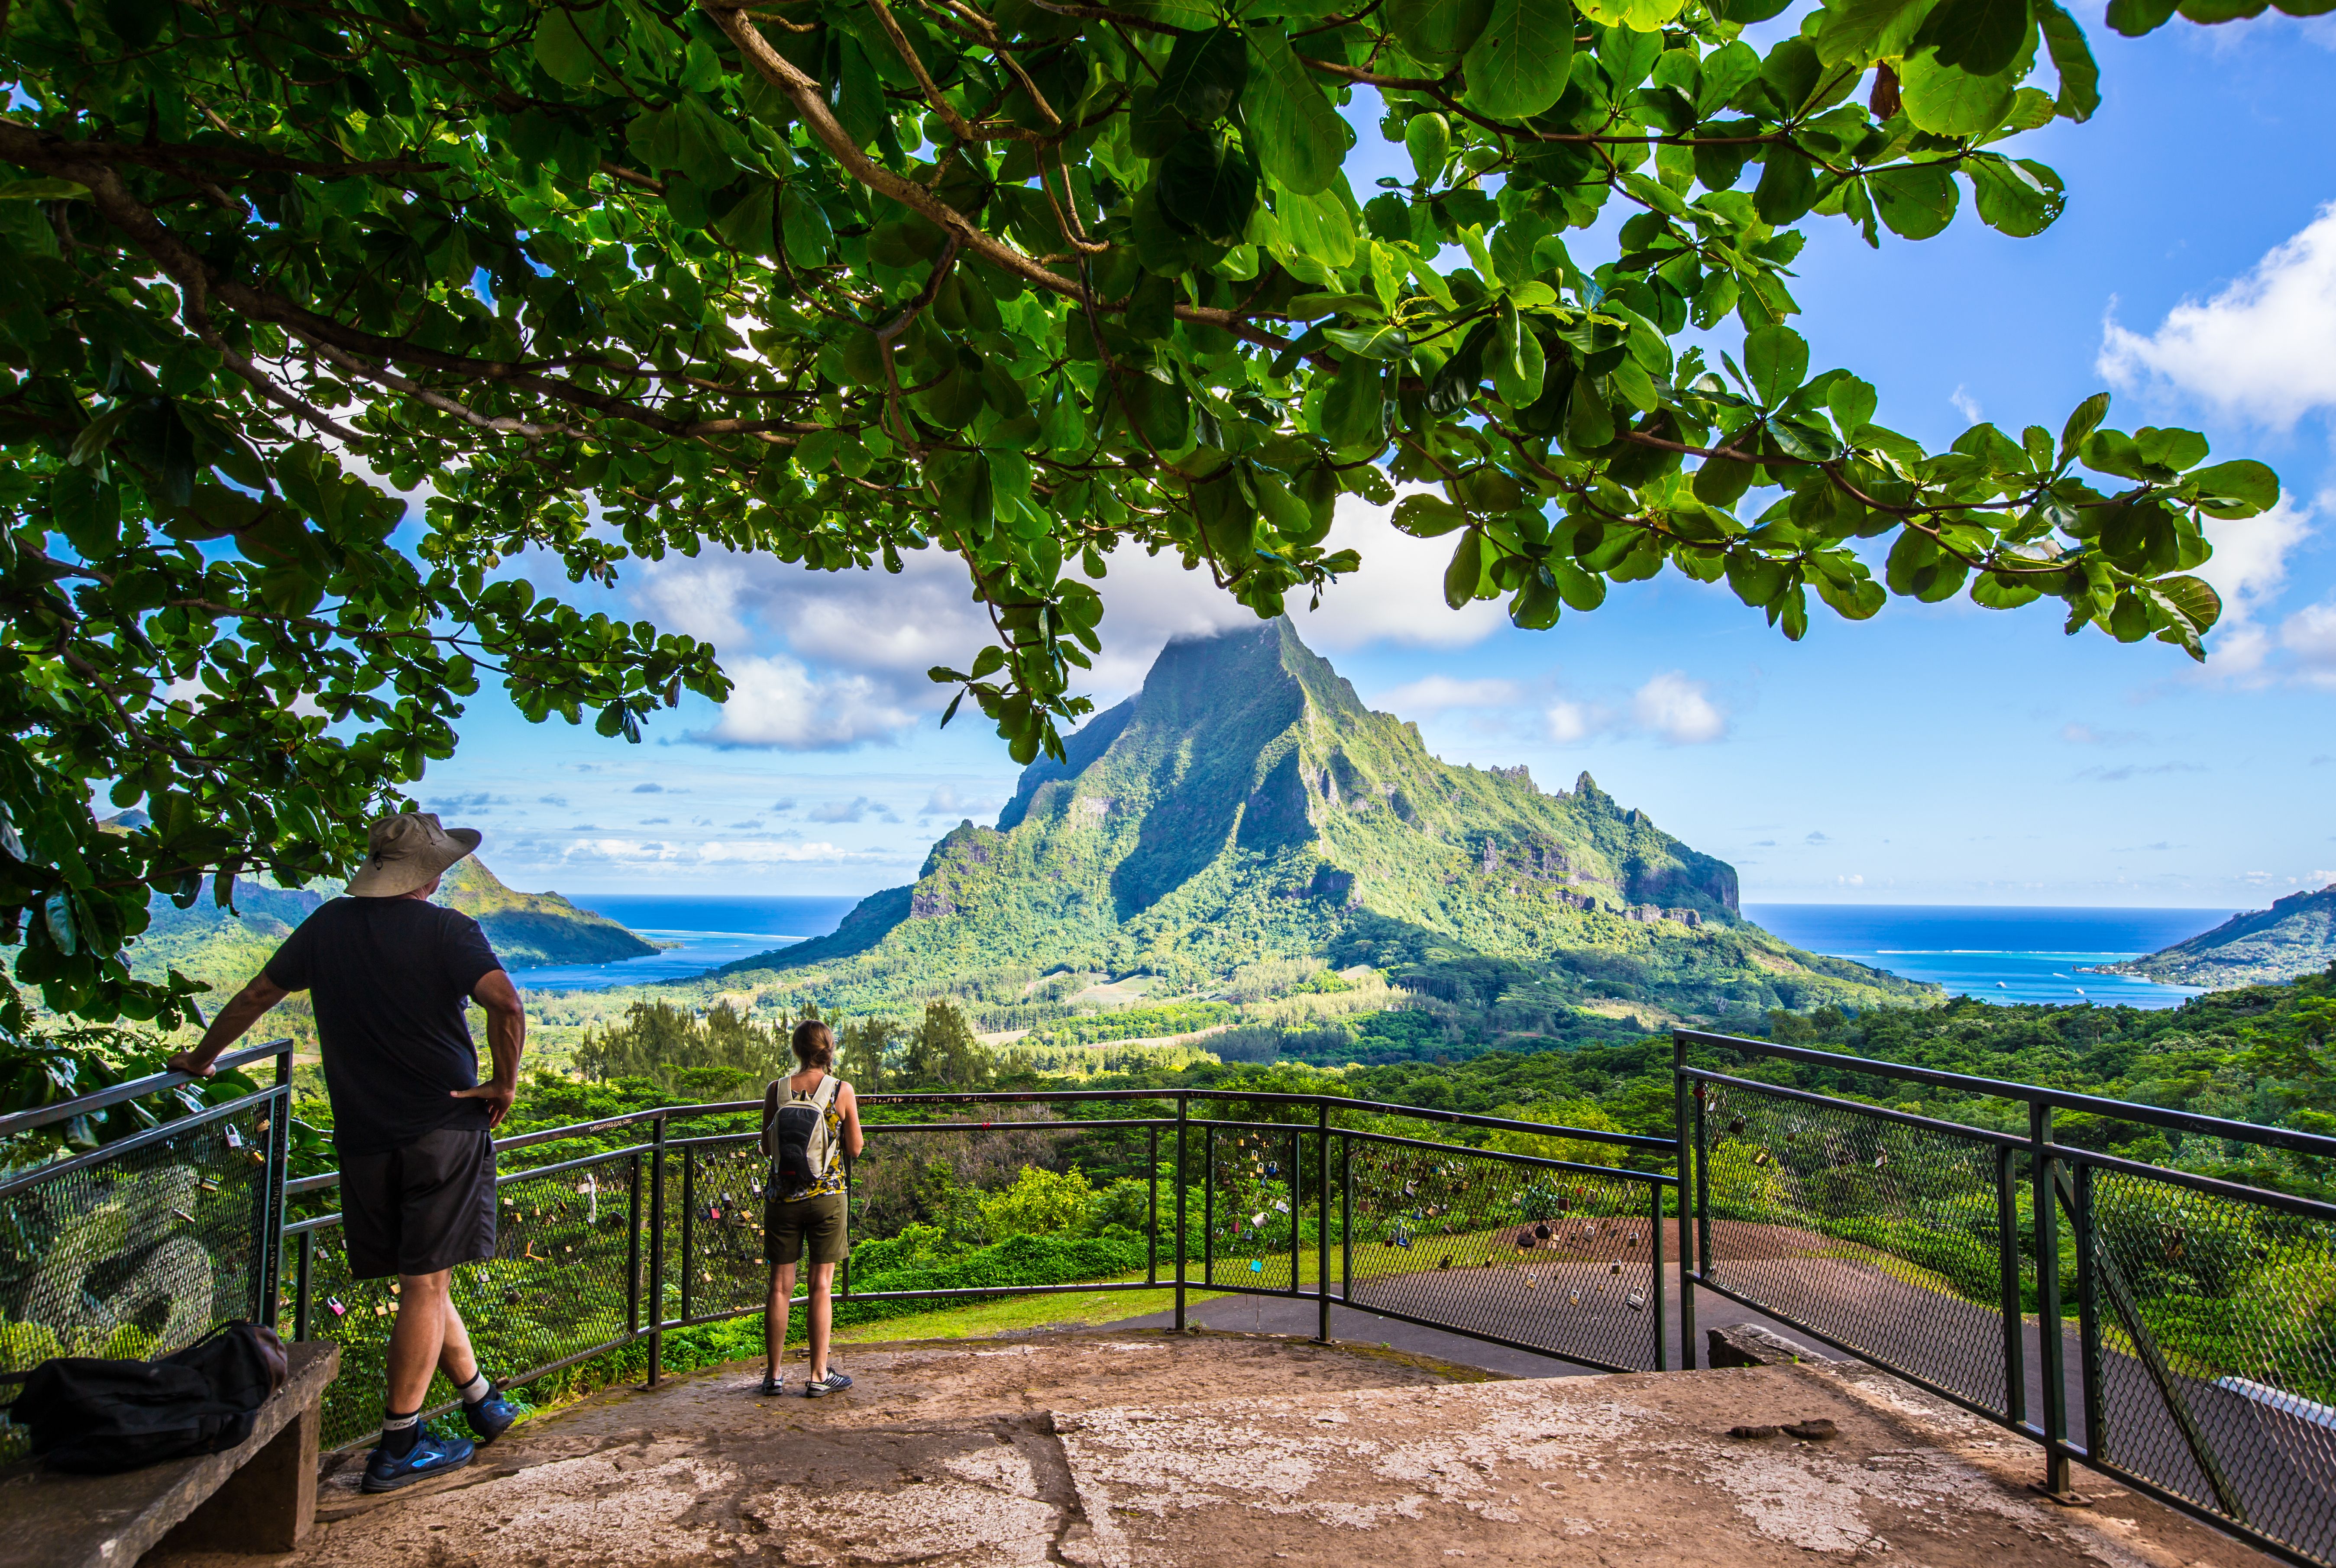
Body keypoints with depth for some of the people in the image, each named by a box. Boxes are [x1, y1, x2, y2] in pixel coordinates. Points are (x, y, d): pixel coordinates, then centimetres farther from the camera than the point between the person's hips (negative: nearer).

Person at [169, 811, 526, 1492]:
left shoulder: (329, 926, 7)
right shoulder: (446, 930, -9)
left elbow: (257, 995, 19)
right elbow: (507, 1006, -24)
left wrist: (201, 1059, 34)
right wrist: (504, 1084, -10)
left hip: (363, 1138, 5)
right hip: (443, 1129, -5)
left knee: (422, 1277, 15)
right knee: (426, 1284, 1)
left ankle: (483, 1402, 28)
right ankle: (398, 1446, 5)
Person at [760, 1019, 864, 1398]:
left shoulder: (776, 1089, -3)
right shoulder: (842, 1091, -8)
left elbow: (767, 1147, 3)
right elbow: (855, 1149, -3)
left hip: (782, 1196, 2)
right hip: (826, 1195, -2)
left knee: (780, 1286, 9)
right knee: (821, 1285, 5)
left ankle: (773, 1374, 15)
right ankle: (819, 1375, 10)